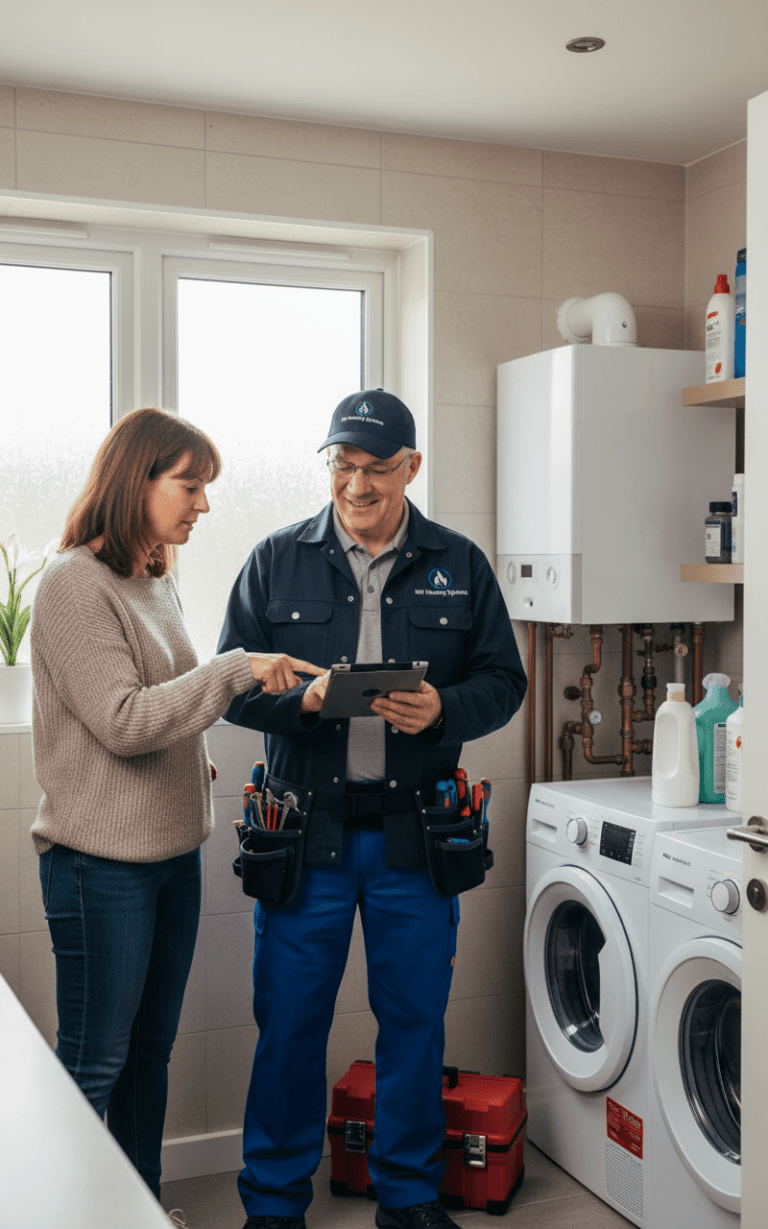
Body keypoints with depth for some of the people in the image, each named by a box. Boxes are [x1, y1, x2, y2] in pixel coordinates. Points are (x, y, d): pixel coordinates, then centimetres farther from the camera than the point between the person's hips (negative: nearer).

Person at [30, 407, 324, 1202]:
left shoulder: (156, 580, 12)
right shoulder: (75, 584, -15)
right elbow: (123, 720, -21)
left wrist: (192, 756, 5)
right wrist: (235, 670, -21)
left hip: (173, 848, 9)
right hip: (103, 860, -8)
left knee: (151, 1048, 18)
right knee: (93, 1063, 2)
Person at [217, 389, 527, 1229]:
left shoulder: (460, 567, 6)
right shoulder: (276, 562, 3)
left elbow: (502, 680, 6)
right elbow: (231, 684, 1)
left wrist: (444, 710, -15)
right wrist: (301, 700, -19)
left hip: (415, 835, 1)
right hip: (305, 829, -1)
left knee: (416, 1017, 11)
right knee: (289, 1019, 6)